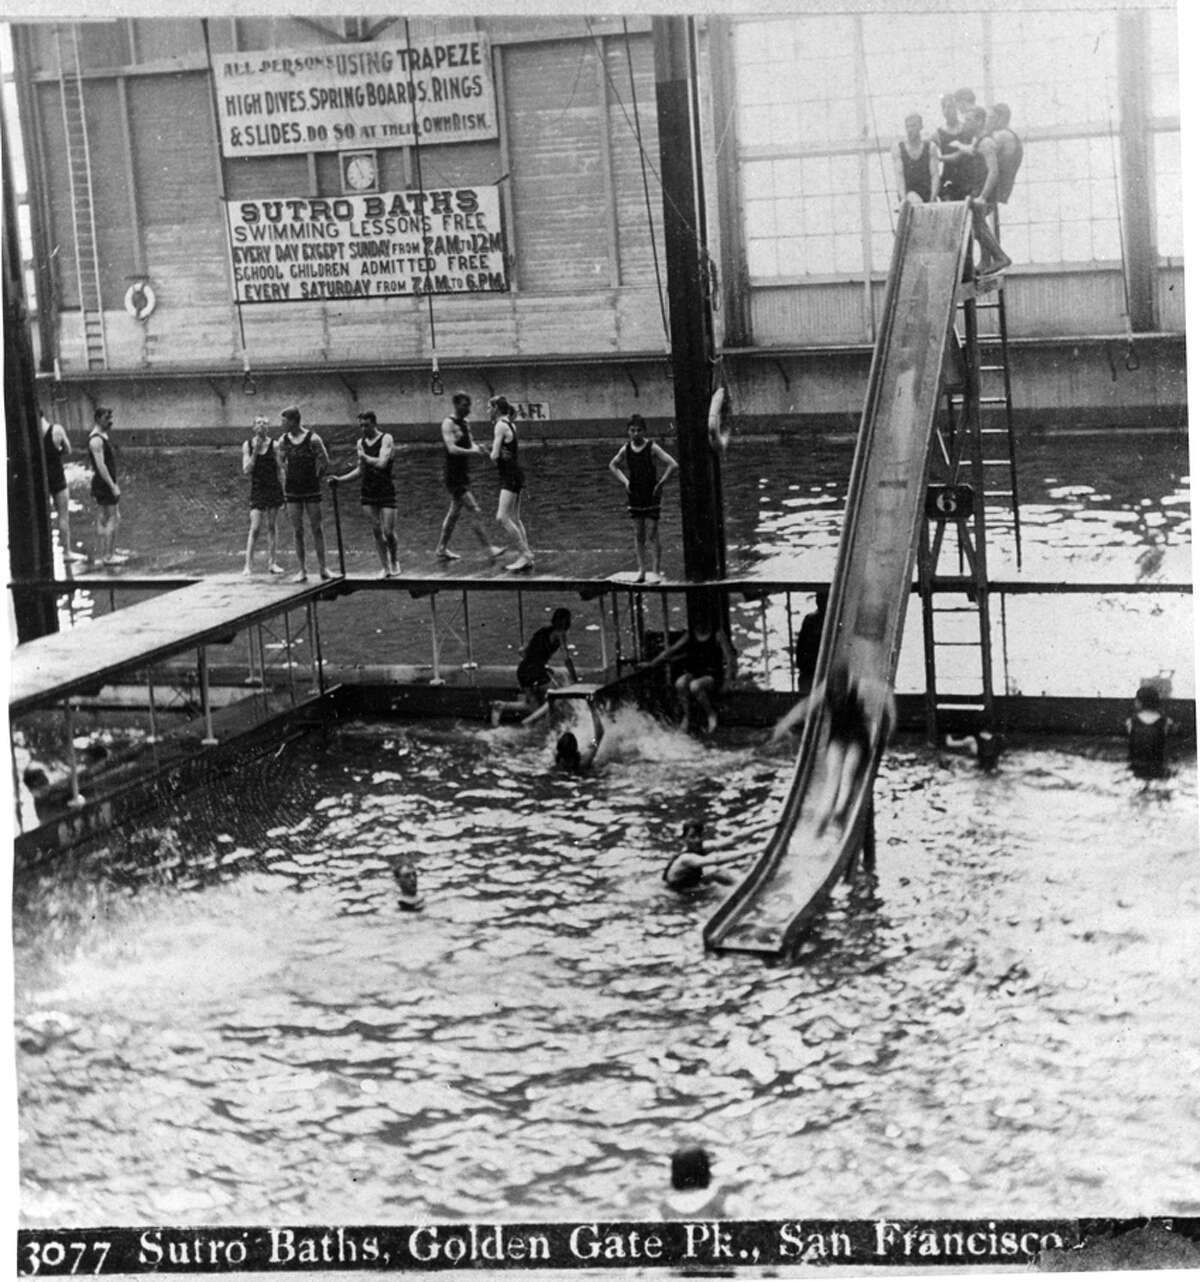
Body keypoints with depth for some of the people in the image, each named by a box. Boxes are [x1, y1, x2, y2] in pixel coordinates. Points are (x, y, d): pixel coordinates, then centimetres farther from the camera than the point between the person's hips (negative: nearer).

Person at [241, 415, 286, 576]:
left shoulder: (273, 445, 1)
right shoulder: (247, 445, 2)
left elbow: (281, 470, 5)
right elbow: (246, 471, -2)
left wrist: (284, 491, 1)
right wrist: (255, 452, -12)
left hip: (274, 488, 1)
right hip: (257, 489, -1)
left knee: (272, 526, 4)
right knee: (255, 528, -8)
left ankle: (272, 563, 10)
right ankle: (248, 564, -7)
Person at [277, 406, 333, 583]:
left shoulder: (313, 439, -9)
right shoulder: (283, 441, 2)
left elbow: (325, 463, -1)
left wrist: (314, 478, 4)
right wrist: (286, 480, 10)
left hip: (311, 489, -3)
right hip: (292, 490, 3)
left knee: (316, 528, 0)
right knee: (297, 531, 2)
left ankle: (322, 568, 7)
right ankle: (303, 570, 7)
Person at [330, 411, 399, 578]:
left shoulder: (386, 439, -9)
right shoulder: (361, 442, 10)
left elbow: (382, 463, -23)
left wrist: (364, 457, -11)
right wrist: (340, 479, 8)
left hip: (386, 491, -5)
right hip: (368, 491, 5)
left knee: (388, 531, -7)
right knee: (376, 531, 4)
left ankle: (394, 562, 16)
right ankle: (385, 567, 11)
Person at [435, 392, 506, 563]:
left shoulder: (466, 422, 12)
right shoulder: (448, 423, -13)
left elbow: (470, 445, 13)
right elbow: (452, 449, -24)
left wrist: (479, 448, -9)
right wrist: (473, 451, -33)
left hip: (464, 474, 9)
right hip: (454, 476, -9)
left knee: (455, 513, 15)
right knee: (475, 512, -11)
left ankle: (441, 550, 24)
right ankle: (488, 548, -11)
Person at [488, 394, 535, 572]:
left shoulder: (500, 426, -14)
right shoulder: (509, 425, 15)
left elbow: (494, 455, -18)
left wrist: (493, 453, 3)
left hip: (510, 476, -10)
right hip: (512, 475, 10)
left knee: (502, 517, -13)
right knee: (514, 519, 11)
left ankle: (525, 553, -14)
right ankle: (526, 558, 12)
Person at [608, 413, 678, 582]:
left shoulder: (652, 448, -12)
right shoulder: (626, 449, 2)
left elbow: (673, 465, -16)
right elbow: (612, 465, 20)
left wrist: (660, 484, -14)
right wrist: (624, 481, 8)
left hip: (651, 495, -5)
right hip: (635, 496, 5)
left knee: (652, 535, -7)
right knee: (638, 535, 7)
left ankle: (656, 571, -6)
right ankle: (641, 570, 12)